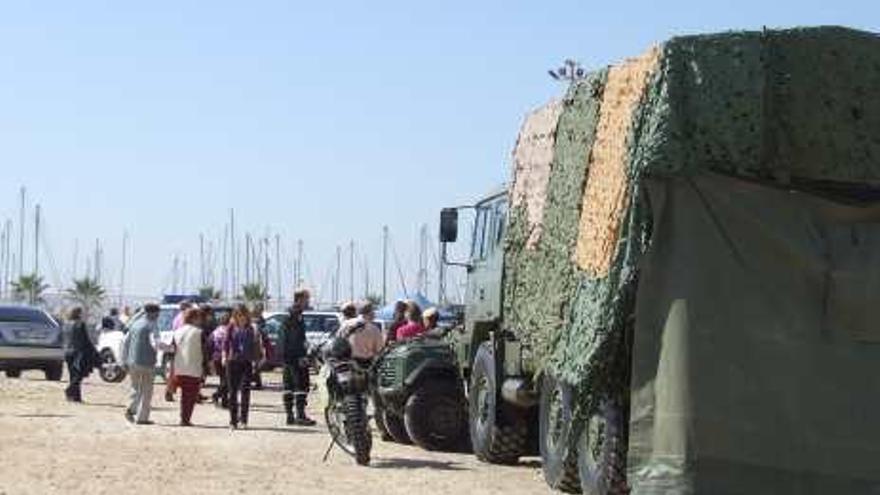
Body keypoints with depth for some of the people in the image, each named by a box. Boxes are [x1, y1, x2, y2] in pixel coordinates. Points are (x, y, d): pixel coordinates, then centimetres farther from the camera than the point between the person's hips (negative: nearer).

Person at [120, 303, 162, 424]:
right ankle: (142, 418, 3)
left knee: (136, 388, 19)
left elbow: (125, 342, 16)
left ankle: (131, 408, -2)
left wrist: (124, 360, 22)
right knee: (146, 391, 3)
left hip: (132, 363, 6)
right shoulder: (152, 325, -9)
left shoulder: (136, 324, 13)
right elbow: (155, 343, -24)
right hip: (146, 363, -6)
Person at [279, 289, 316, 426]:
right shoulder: (295, 316, -13)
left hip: (286, 356, 11)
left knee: (289, 385, 11)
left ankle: (289, 416, 14)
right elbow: (296, 339, -20)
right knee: (302, 384, -9)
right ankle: (300, 415, -12)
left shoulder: (289, 314, 18)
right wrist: (301, 356, -21)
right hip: (295, 357, -11)